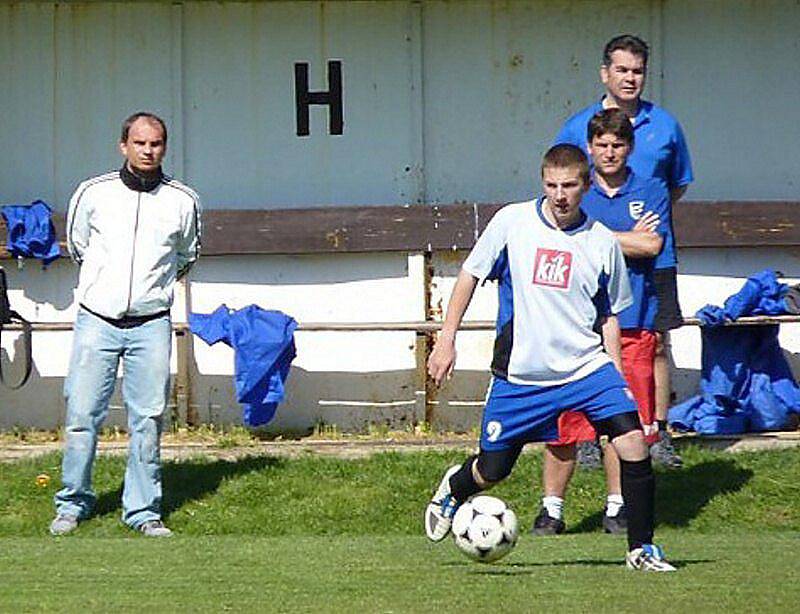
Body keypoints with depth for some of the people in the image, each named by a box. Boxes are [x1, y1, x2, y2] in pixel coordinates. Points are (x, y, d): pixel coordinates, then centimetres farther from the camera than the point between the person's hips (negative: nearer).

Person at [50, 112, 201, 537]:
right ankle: (72, 503, 12)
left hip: (151, 325, 1)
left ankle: (143, 510, 9)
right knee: (81, 416, -2)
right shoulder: (92, 194, 1)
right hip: (96, 321, -1)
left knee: (148, 421, 0)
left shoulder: (182, 201, 3)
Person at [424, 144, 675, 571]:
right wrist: (446, 340, 3)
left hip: (587, 367, 1)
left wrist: (616, 377, 5)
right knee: (492, 471, 7)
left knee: (633, 444, -18)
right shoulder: (512, 221, -4)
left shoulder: (602, 242, 1)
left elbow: (609, 317, 10)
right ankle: (454, 489, 44)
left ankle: (642, 548, -3)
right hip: (520, 374, -1)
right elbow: (470, 274, 7)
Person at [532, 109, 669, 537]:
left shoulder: (650, 192, 9)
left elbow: (652, 245, -5)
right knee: (562, 421, -4)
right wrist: (630, 238, -4)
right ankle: (551, 509, 5)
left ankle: (617, 508, 13)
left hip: (632, 324, 1)